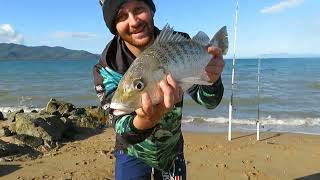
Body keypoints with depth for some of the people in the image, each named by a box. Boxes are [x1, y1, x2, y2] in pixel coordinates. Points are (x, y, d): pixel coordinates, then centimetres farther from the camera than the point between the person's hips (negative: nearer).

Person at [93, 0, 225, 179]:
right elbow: (124, 131, -30)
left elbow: (208, 101, -16)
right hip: (133, 155, -2)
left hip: (173, 150, 3)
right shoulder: (107, 70, -24)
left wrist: (212, 81, -39)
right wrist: (146, 119, -53)